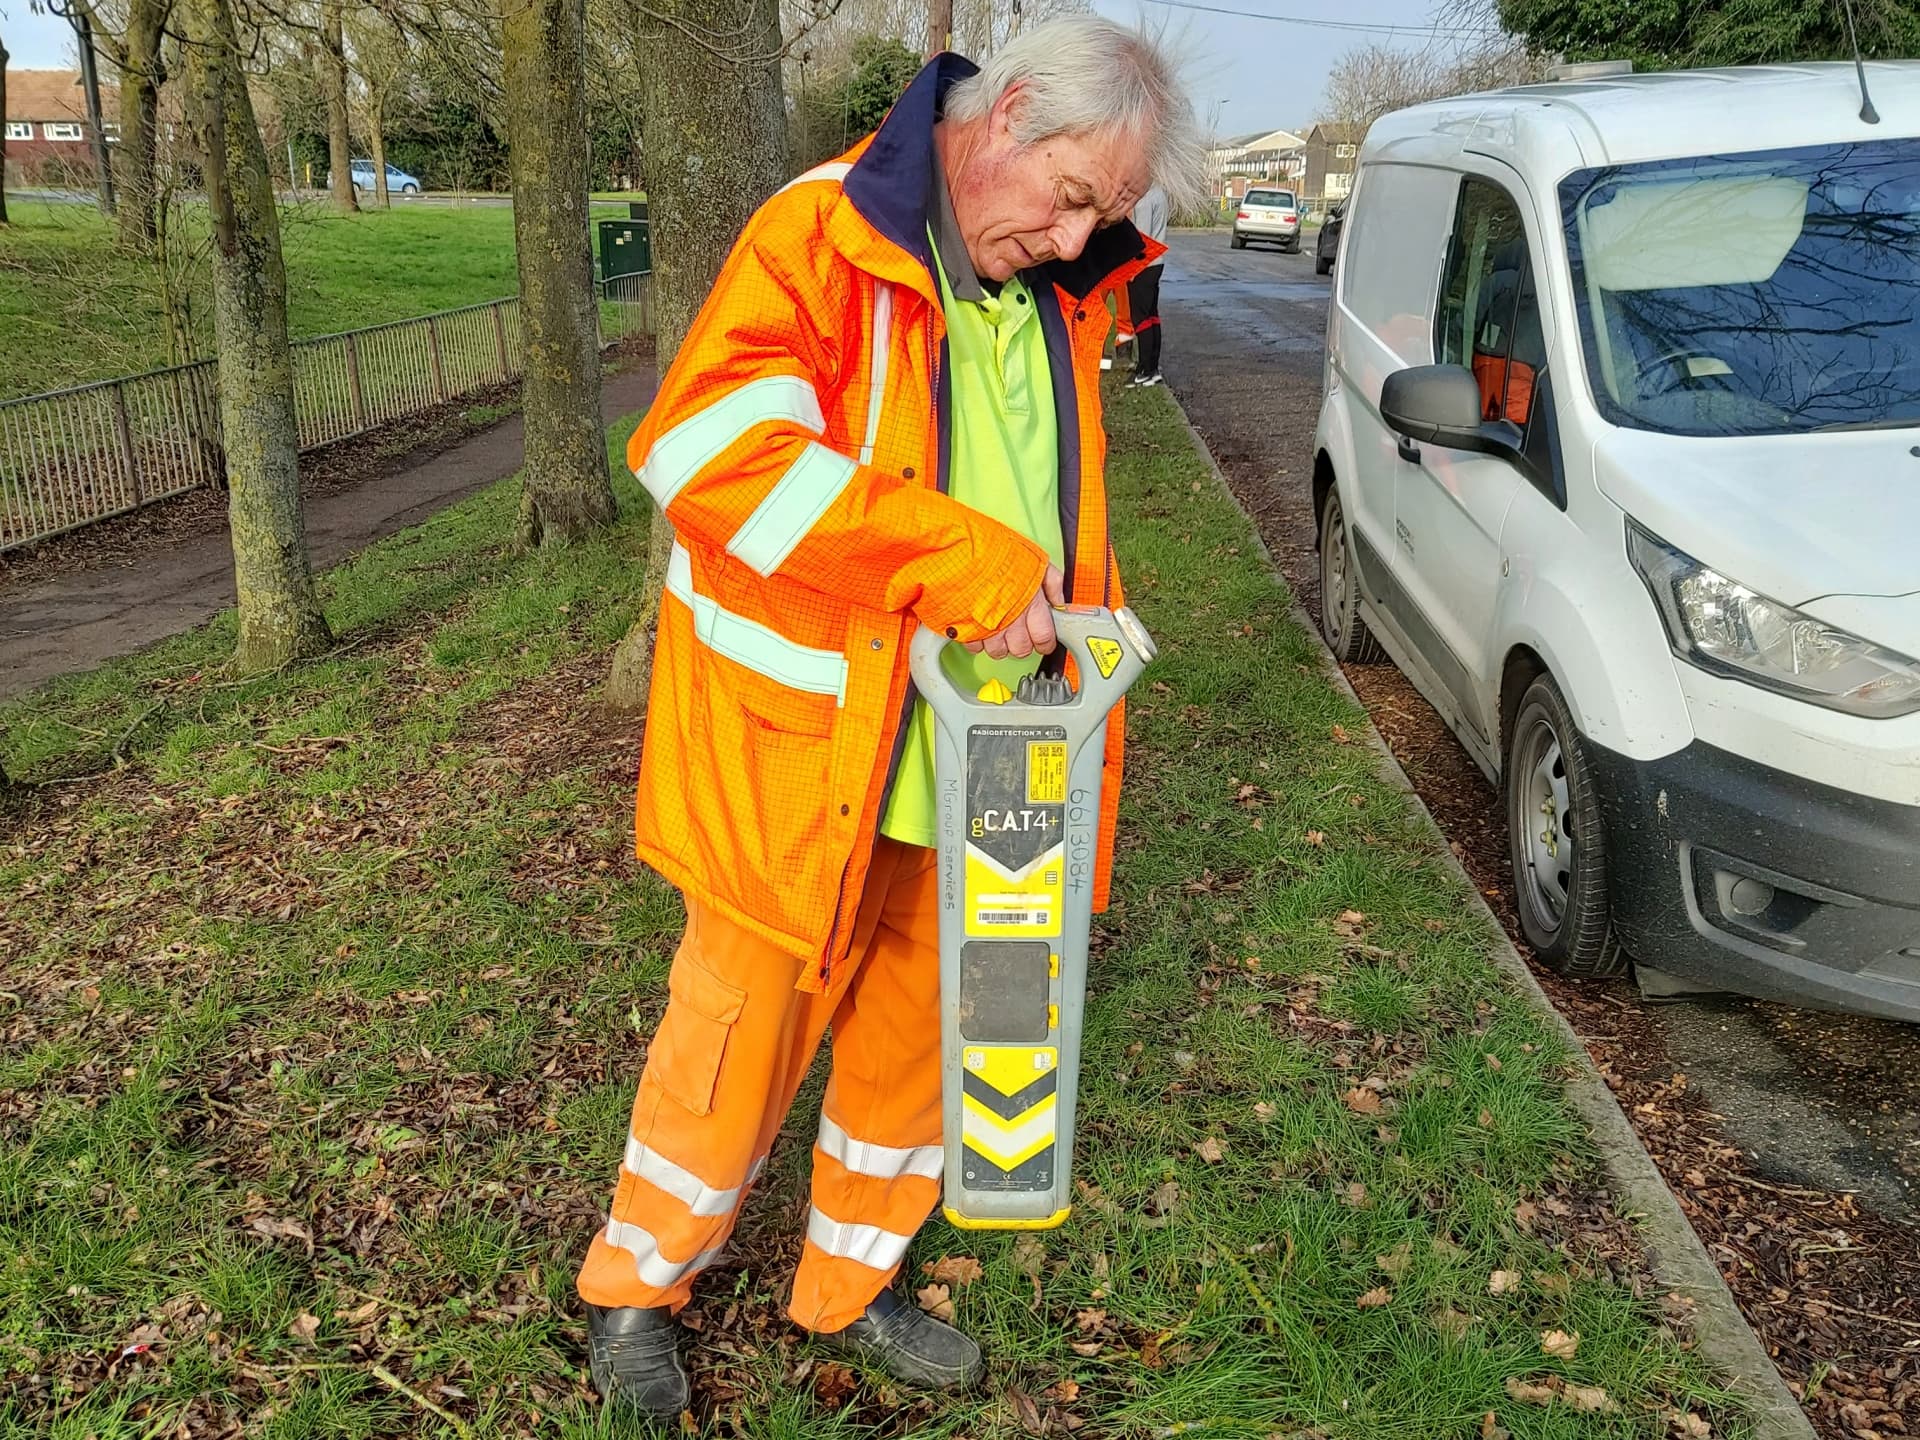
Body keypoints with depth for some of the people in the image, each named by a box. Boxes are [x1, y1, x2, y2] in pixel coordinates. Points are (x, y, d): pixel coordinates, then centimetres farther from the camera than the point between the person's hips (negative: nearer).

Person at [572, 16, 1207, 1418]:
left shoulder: (1058, 292, 7)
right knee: (743, 1036, 7)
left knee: (917, 1032, 18)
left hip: (966, 759, 7)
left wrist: (1067, 614, 4)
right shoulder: (823, 234, -16)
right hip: (799, 748, -6)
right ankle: (633, 1292, 33)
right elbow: (703, 440, -32)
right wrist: (970, 567, -34)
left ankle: (849, 1291, 41)